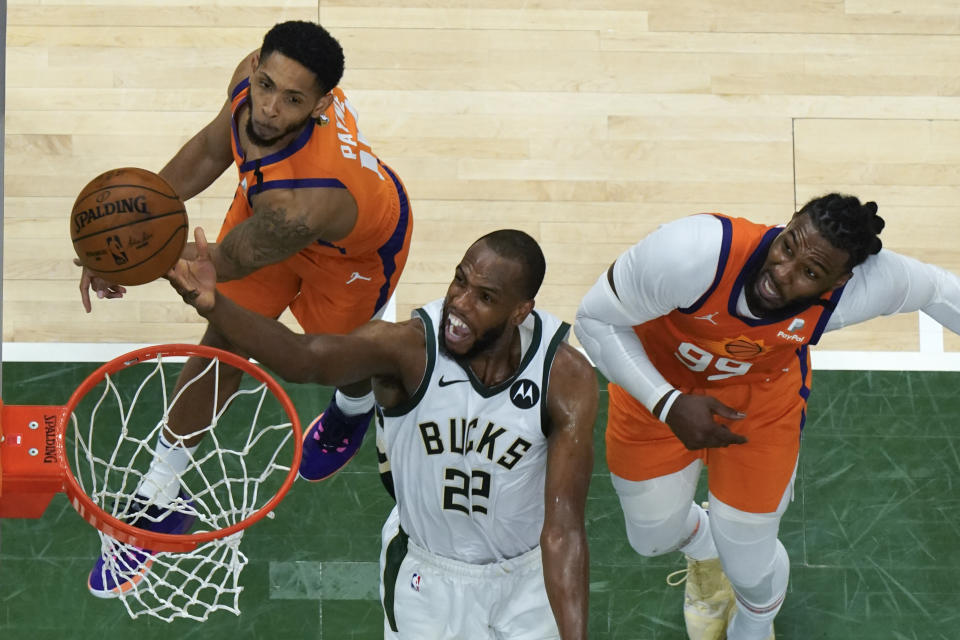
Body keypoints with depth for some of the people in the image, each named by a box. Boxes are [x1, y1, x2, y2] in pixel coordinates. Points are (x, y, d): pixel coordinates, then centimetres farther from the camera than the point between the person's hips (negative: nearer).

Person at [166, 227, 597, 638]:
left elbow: (562, 527, -26)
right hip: (427, 577, 0)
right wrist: (214, 306, -65)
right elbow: (305, 359, -46)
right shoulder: (409, 347, -27)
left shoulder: (566, 380, -24)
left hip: (528, 579, 0)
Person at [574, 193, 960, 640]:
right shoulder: (690, 253, -43)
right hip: (656, 384, 0)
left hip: (760, 398, 1)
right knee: (654, 537, 18)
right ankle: (703, 551, 60)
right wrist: (668, 404, -37)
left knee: (749, 566, 8)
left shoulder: (851, 289, -35)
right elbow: (596, 319, -28)